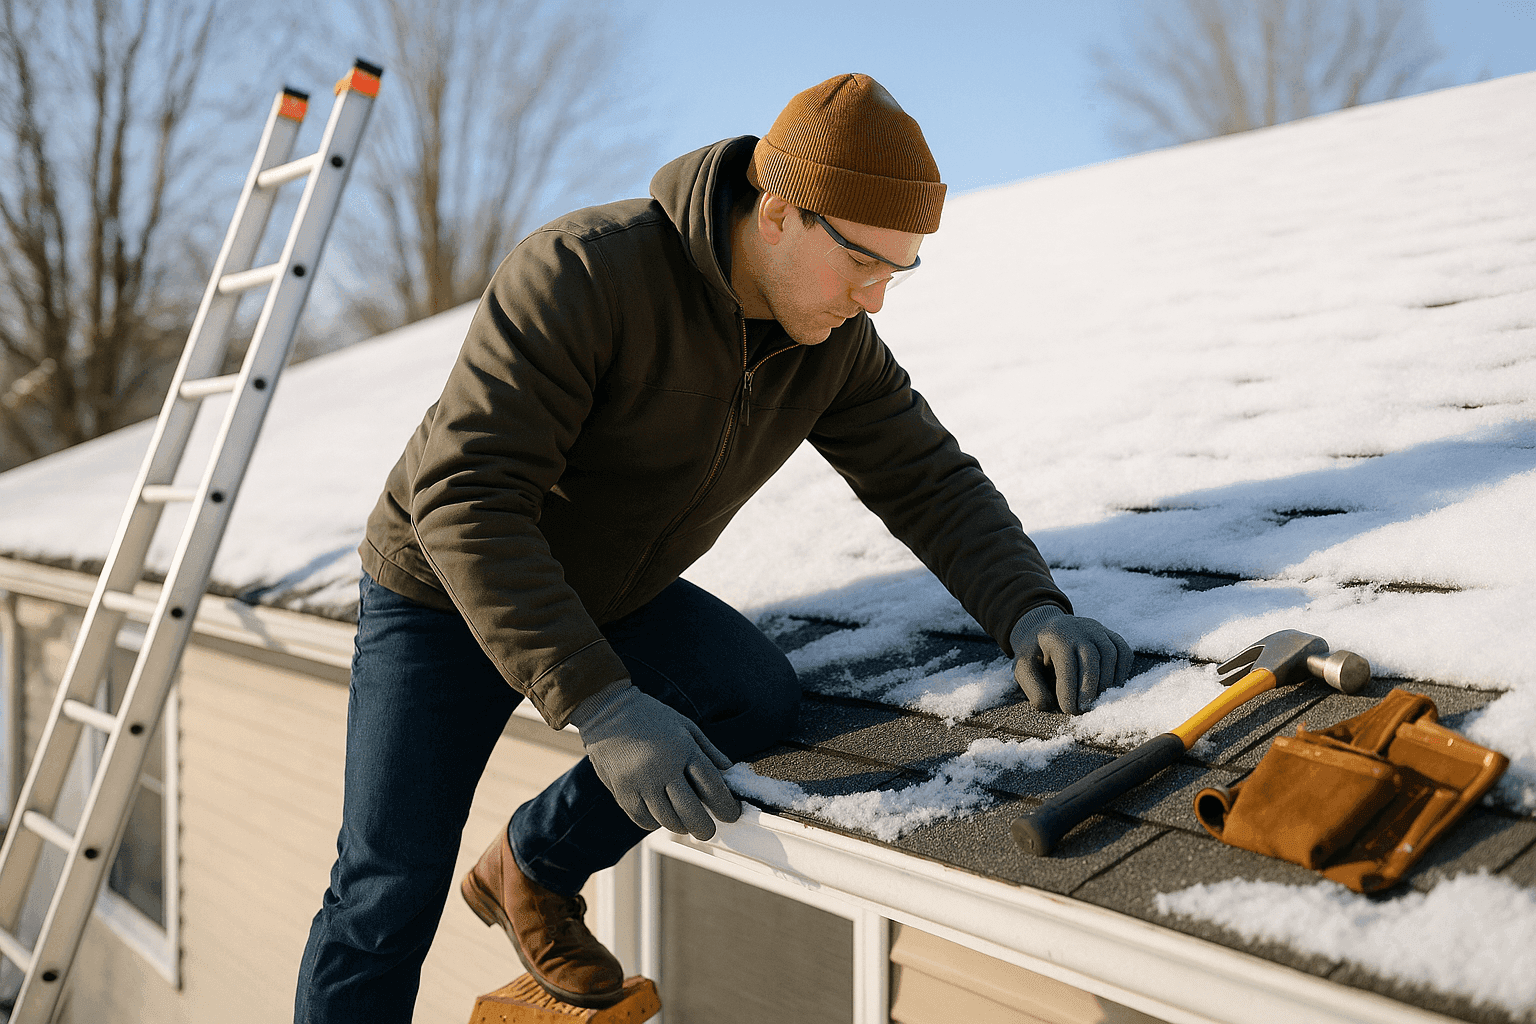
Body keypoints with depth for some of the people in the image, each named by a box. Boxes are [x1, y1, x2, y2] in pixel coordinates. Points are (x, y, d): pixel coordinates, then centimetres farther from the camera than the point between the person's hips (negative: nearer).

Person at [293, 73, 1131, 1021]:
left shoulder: (837, 346, -13)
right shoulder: (583, 274, -33)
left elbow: (931, 481, -9)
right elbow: (465, 499, -39)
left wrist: (1033, 611, -29)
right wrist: (600, 707, -48)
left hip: (612, 595, 5)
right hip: (444, 592, -5)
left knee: (760, 700, -18)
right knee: (390, 895, -9)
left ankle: (537, 863, 5)